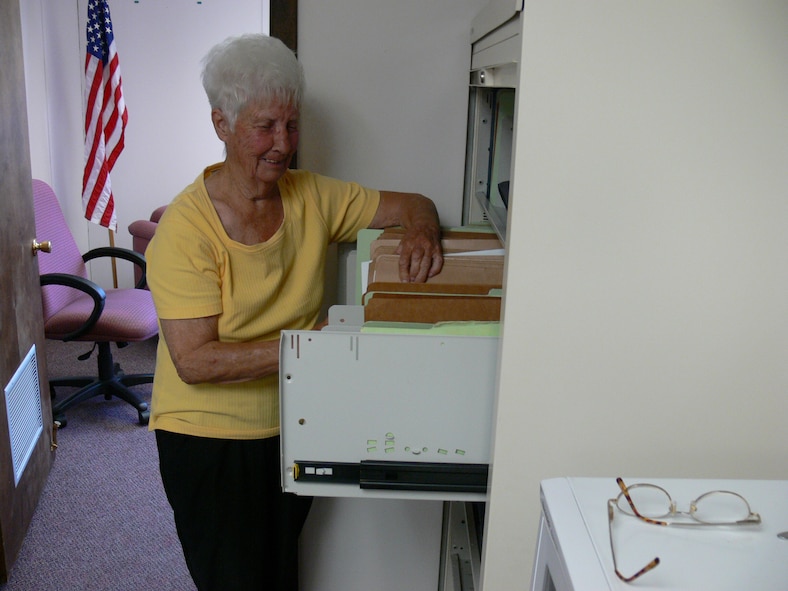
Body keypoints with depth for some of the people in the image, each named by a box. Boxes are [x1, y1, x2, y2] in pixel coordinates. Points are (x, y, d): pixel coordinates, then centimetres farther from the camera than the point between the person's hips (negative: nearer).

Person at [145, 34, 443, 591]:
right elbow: (194, 361, -26)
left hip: (292, 427, 5)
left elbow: (413, 204, 3)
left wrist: (421, 231, -21)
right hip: (210, 438, -5)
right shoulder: (186, 226, -21)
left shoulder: (313, 196, -5)